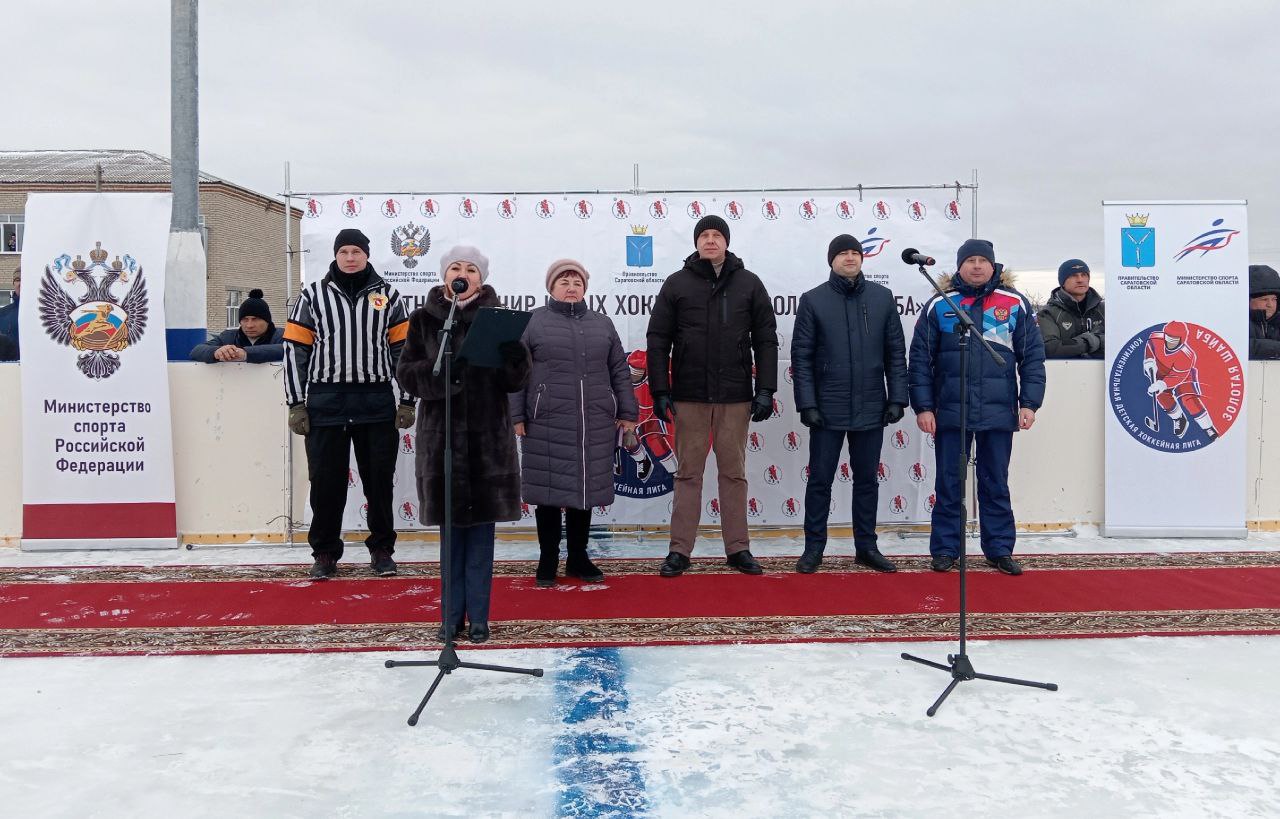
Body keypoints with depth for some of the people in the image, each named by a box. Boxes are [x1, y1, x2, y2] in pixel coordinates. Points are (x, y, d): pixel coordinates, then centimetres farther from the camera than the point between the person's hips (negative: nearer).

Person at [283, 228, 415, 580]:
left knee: (379, 477, 7)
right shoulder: (313, 295, 5)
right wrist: (296, 404, 0)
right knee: (326, 479, 4)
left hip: (377, 401, 1)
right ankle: (325, 552, 18)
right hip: (326, 401, 0)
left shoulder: (387, 295, 7)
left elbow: (403, 349, 8)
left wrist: (407, 401, 3)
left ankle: (381, 548, 21)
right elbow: (296, 349, 4)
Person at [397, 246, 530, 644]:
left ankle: (478, 616, 16)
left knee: (481, 529, 5)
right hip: (441, 435, 1)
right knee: (450, 528, 8)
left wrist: (514, 356, -22)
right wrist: (435, 371, -18)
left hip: (488, 436, 0)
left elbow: (515, 381, -1)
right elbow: (405, 373, 2)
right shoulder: (424, 319, 4)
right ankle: (453, 615, 19)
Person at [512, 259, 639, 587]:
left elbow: (620, 372, 14)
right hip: (547, 425, -3)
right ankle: (548, 560, 17)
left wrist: (628, 413, 9)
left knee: (584, 490, 11)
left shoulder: (602, 323, 14)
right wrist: (516, 416, -7)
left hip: (595, 426, 3)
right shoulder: (533, 322, 2)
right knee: (549, 492, 4)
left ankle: (578, 558, 24)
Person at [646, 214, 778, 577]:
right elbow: (658, 341, 2)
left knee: (734, 473, 8)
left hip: (735, 397, 1)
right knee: (688, 473, 5)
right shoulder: (677, 284, 3)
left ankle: (738, 548, 17)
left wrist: (765, 389, -3)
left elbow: (766, 340, 5)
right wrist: (660, 391, -4)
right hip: (689, 396, 0)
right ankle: (680, 550, 12)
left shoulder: (749, 283, 5)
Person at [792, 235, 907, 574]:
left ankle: (866, 546, 23)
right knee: (820, 480, 6)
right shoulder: (813, 300, -1)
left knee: (867, 479, 11)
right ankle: (813, 547, 17)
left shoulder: (883, 297, 4)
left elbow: (896, 353, 5)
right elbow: (801, 356, -3)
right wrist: (807, 404, -10)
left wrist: (897, 399, -1)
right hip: (828, 409, -2)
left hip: (871, 409, 2)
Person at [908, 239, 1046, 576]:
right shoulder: (938, 306, 3)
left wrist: (1029, 403, 0)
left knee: (996, 485, 10)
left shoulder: (1016, 304, 5)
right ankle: (945, 549, 17)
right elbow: (920, 360, 2)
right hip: (950, 412, 0)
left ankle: (1000, 549, 21)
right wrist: (923, 407, -3)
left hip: (998, 412, 1)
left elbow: (1032, 356, 6)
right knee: (949, 484, 7)